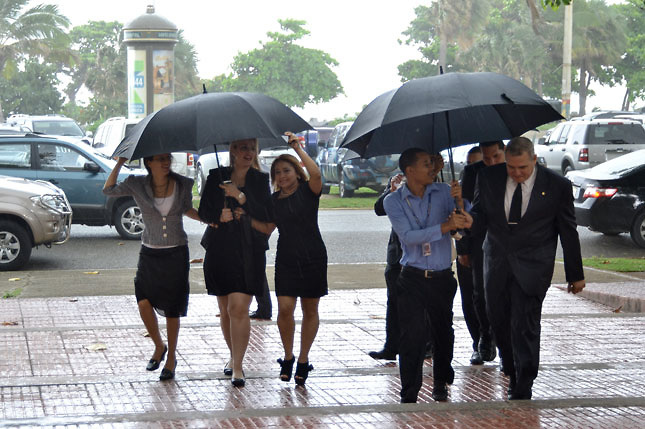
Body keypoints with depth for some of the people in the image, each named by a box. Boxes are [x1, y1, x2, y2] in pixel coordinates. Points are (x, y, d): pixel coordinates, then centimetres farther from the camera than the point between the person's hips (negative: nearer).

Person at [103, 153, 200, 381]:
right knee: (144, 302, -11)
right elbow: (108, 190, -7)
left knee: (171, 309, 1)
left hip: (176, 253, 0)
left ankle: (171, 356, 19)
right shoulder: (138, 185, -4)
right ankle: (159, 347, 15)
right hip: (149, 253, 1)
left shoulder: (183, 184, -3)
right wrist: (120, 162, -13)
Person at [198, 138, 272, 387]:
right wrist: (220, 215, -12)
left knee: (239, 308, -13)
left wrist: (240, 197, -16)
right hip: (219, 250, 3)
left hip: (248, 252, -2)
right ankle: (234, 356, 29)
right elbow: (203, 211, 8)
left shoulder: (260, 180, 5)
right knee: (225, 310, 10)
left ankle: (237, 366, -9)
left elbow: (265, 216, -5)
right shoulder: (216, 177, 8)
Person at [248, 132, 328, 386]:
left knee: (310, 310, 5)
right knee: (285, 309, -9)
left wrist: (297, 147, -22)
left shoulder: (308, 191, -4)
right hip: (286, 260, 3)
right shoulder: (275, 200, 9)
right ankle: (288, 357, 10)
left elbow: (316, 174, -25)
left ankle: (303, 361, 17)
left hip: (313, 259, -3)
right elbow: (267, 228, 9)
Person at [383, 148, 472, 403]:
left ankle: (441, 382, 32)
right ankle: (409, 395, -3)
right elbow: (408, 236, -16)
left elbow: (466, 224, -5)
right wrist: (445, 227, -24)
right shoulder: (394, 201, -2)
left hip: (442, 277, 2)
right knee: (412, 335, -8)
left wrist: (460, 203, -24)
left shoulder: (443, 192, 3)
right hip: (412, 279, -2)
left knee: (443, 332, 11)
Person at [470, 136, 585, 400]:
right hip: (497, 262, 4)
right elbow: (481, 216, 3)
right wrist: (469, 219, -23)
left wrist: (575, 275, 4)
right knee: (498, 320, 10)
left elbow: (568, 232, 0)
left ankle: (523, 388, 4)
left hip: (532, 267, -3)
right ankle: (513, 374, 34)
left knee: (525, 326, -7)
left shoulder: (557, 186, -8)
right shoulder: (489, 178, -3)